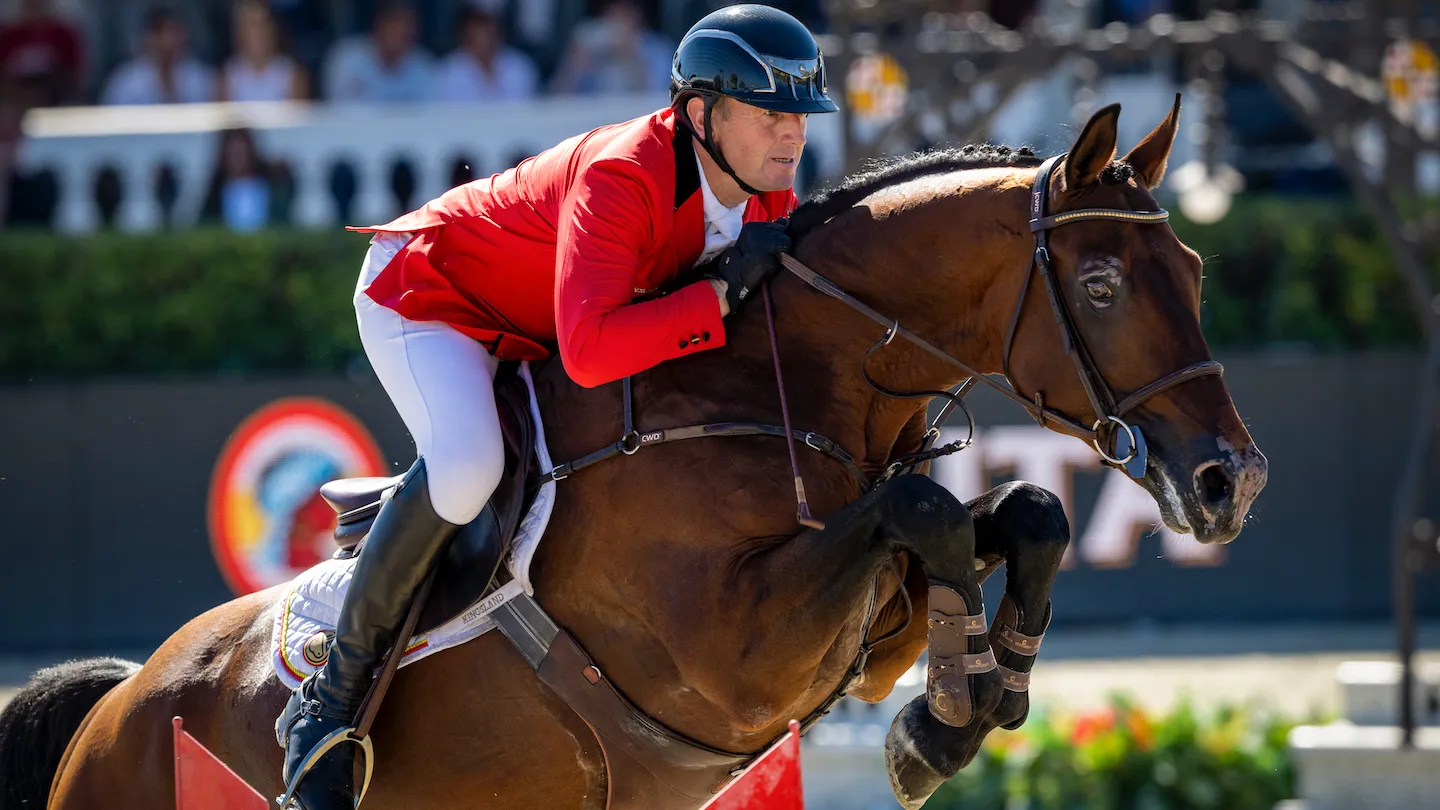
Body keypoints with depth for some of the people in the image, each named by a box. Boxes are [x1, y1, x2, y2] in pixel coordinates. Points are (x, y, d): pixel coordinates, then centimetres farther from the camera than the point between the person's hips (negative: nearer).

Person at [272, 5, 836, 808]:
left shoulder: (767, 194, -13)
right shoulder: (621, 176, -38)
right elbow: (590, 351, -50)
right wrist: (723, 290, -44)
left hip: (524, 335, 9)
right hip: (428, 293, -9)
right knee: (467, 468, -36)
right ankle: (331, 698, -22)